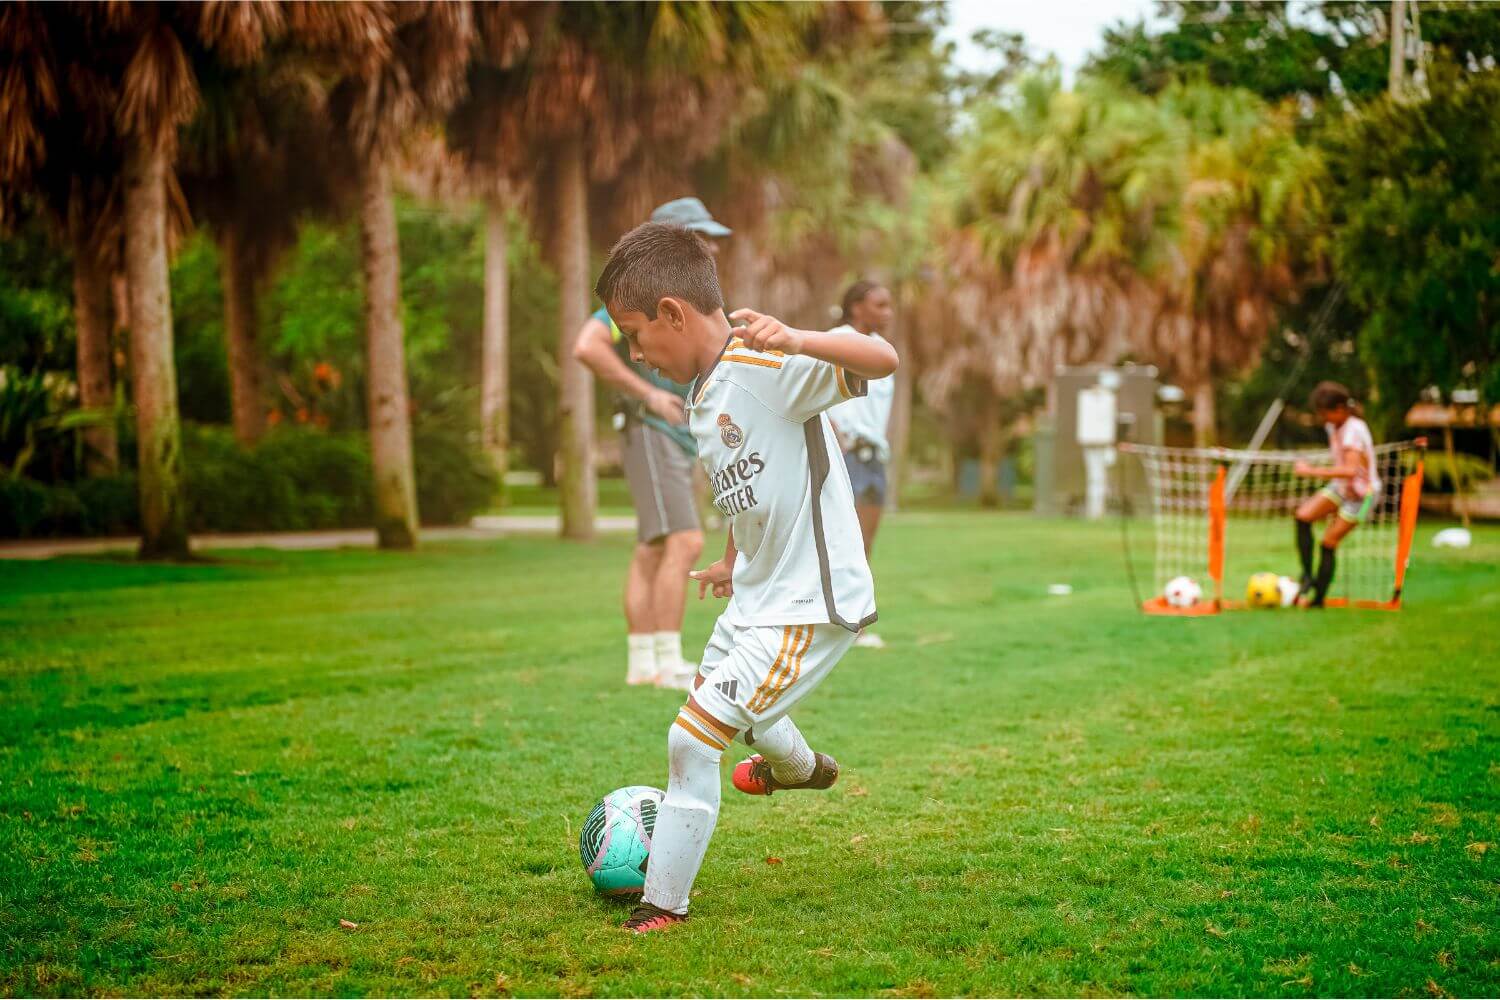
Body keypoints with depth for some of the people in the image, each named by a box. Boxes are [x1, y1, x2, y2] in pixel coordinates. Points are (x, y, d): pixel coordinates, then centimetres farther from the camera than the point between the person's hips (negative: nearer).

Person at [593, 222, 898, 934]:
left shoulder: (765, 367, -23)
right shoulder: (702, 400, 6)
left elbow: (882, 361, -35)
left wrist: (799, 340, -50)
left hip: (810, 606, -10)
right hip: (757, 597, 10)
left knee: (692, 737, -12)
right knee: (733, 706, 34)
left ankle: (663, 907, 3)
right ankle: (799, 766, 67)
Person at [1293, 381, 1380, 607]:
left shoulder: (1354, 430, -27)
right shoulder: (1333, 426, 0)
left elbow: (1350, 470, -42)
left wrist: (1312, 471, -40)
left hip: (1361, 492, -8)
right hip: (1340, 487, 8)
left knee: (1329, 542, -7)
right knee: (1303, 516, -13)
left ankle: (1319, 598, 6)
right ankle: (1307, 576, -6)